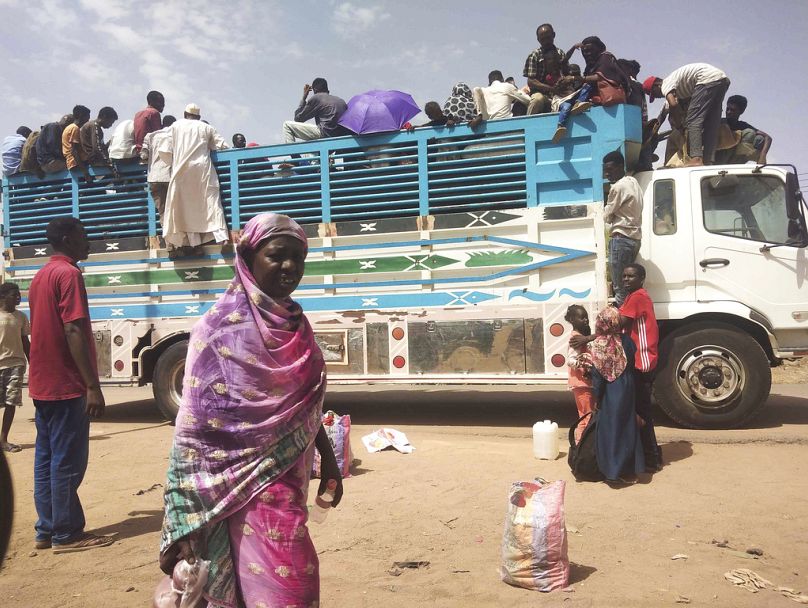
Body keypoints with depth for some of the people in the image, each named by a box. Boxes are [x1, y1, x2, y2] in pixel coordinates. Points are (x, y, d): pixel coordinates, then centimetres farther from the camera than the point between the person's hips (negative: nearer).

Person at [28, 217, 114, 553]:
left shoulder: (41, 275, 17)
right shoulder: (68, 274, -13)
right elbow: (73, 332, -21)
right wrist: (93, 386, -22)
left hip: (42, 383, 9)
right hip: (65, 385, -9)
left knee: (46, 458, 12)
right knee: (67, 461, -3)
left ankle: (47, 530, 19)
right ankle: (67, 534, 4)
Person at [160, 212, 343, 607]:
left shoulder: (295, 323, 6)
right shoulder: (222, 327, -15)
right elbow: (195, 426, -17)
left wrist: (328, 459, 17)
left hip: (291, 478, 7)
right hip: (249, 485, -7)